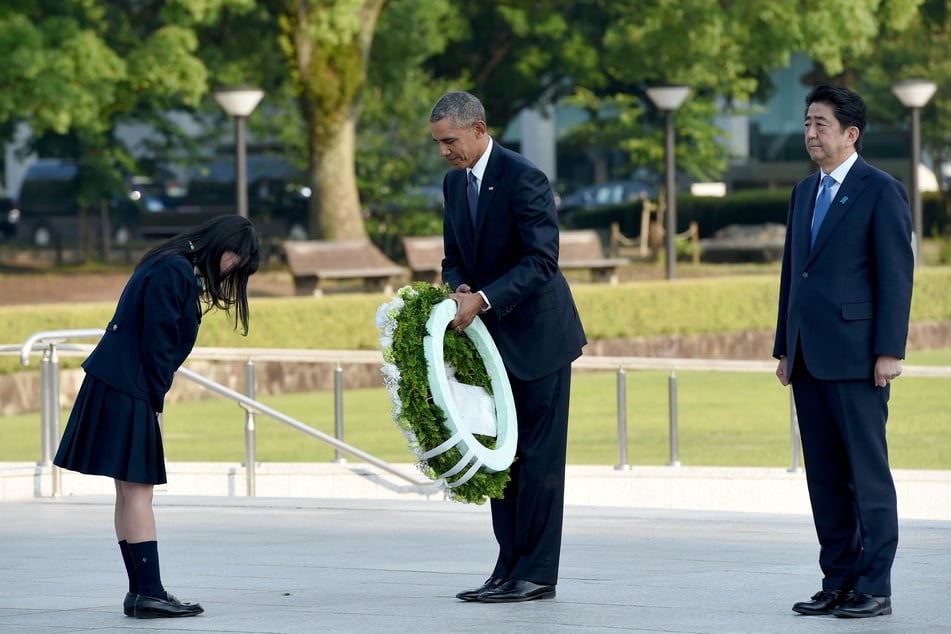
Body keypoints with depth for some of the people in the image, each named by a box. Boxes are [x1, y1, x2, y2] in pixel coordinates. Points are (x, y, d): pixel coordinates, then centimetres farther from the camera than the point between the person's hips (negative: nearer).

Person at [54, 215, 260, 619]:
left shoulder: (178, 270, 18)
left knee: (131, 492, 10)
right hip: (127, 391, -10)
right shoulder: (174, 272, -15)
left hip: (115, 385, 10)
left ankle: (141, 592, 12)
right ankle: (149, 593, -11)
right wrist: (155, 399, -10)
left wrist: (155, 398, 12)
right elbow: (156, 342, -18)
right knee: (138, 490, -10)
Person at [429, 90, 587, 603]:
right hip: (492, 336, 8)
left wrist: (482, 300, -28)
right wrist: (460, 289, -8)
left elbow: (541, 260, -22)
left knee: (538, 458, -5)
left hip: (537, 335, -8)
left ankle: (536, 574, -3)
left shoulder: (523, 179, -17)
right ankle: (510, 567, 11)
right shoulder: (454, 183, 8)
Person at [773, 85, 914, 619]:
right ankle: (838, 581, 13)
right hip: (810, 357, 7)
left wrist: (890, 351, -15)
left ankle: (874, 588, -1)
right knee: (825, 476, 8)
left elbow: (896, 274, -9)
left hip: (856, 357, -7)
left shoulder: (881, 191, -5)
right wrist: (785, 348, 16)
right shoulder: (805, 192, 18)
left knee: (868, 473, -4)